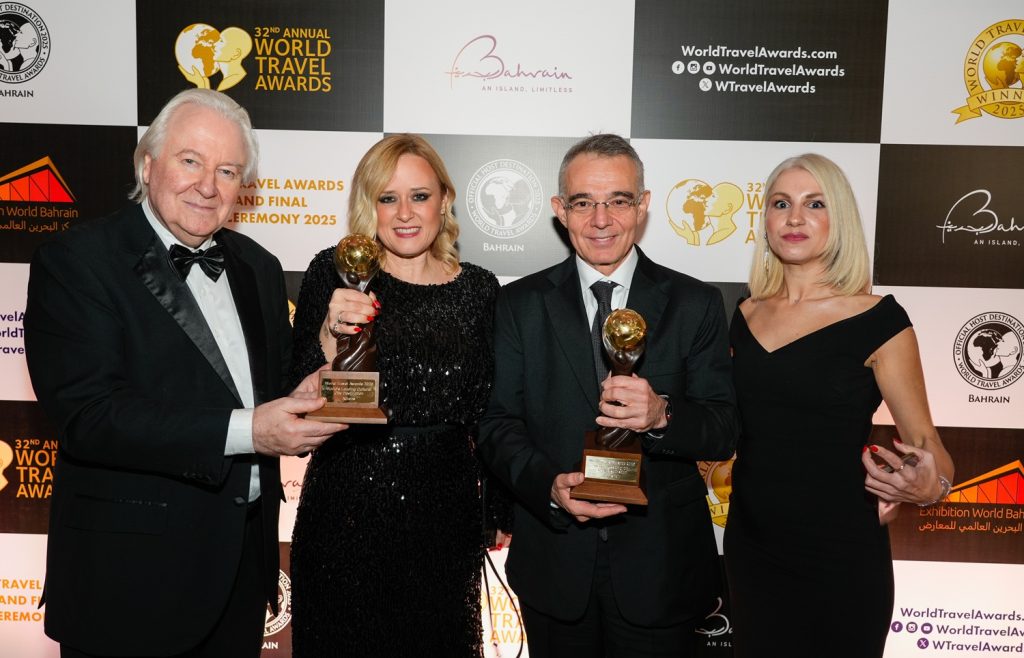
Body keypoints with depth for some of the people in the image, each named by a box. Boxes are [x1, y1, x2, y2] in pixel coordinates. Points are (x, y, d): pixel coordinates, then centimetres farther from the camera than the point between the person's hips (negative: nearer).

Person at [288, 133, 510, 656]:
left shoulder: (478, 289, 1)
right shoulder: (334, 273, -6)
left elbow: (488, 412, 7)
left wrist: (499, 512, 10)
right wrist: (330, 333, -26)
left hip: (445, 510, 2)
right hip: (346, 506, -2)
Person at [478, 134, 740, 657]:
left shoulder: (696, 304, -2)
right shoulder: (520, 304, 0)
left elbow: (724, 431, -5)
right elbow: (497, 424, -3)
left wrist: (663, 415, -25)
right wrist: (549, 485, -21)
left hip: (660, 565, 0)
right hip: (553, 563, 1)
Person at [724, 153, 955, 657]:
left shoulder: (878, 321, -10)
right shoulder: (746, 317, 3)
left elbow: (925, 444, -6)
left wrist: (927, 488, -26)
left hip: (840, 557, -4)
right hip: (751, 547, 4)